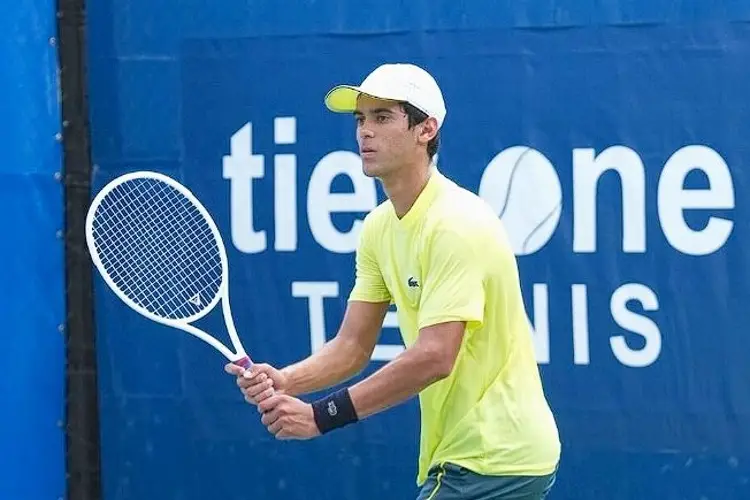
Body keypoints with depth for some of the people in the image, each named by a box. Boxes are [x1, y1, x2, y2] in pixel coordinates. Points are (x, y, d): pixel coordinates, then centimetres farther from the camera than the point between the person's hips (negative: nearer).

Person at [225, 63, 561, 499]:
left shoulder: (456, 224, -19)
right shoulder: (379, 227, 8)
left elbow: (434, 357, -27)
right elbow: (352, 346, 7)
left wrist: (321, 415, -26)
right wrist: (281, 382, -13)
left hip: (492, 460, -9)